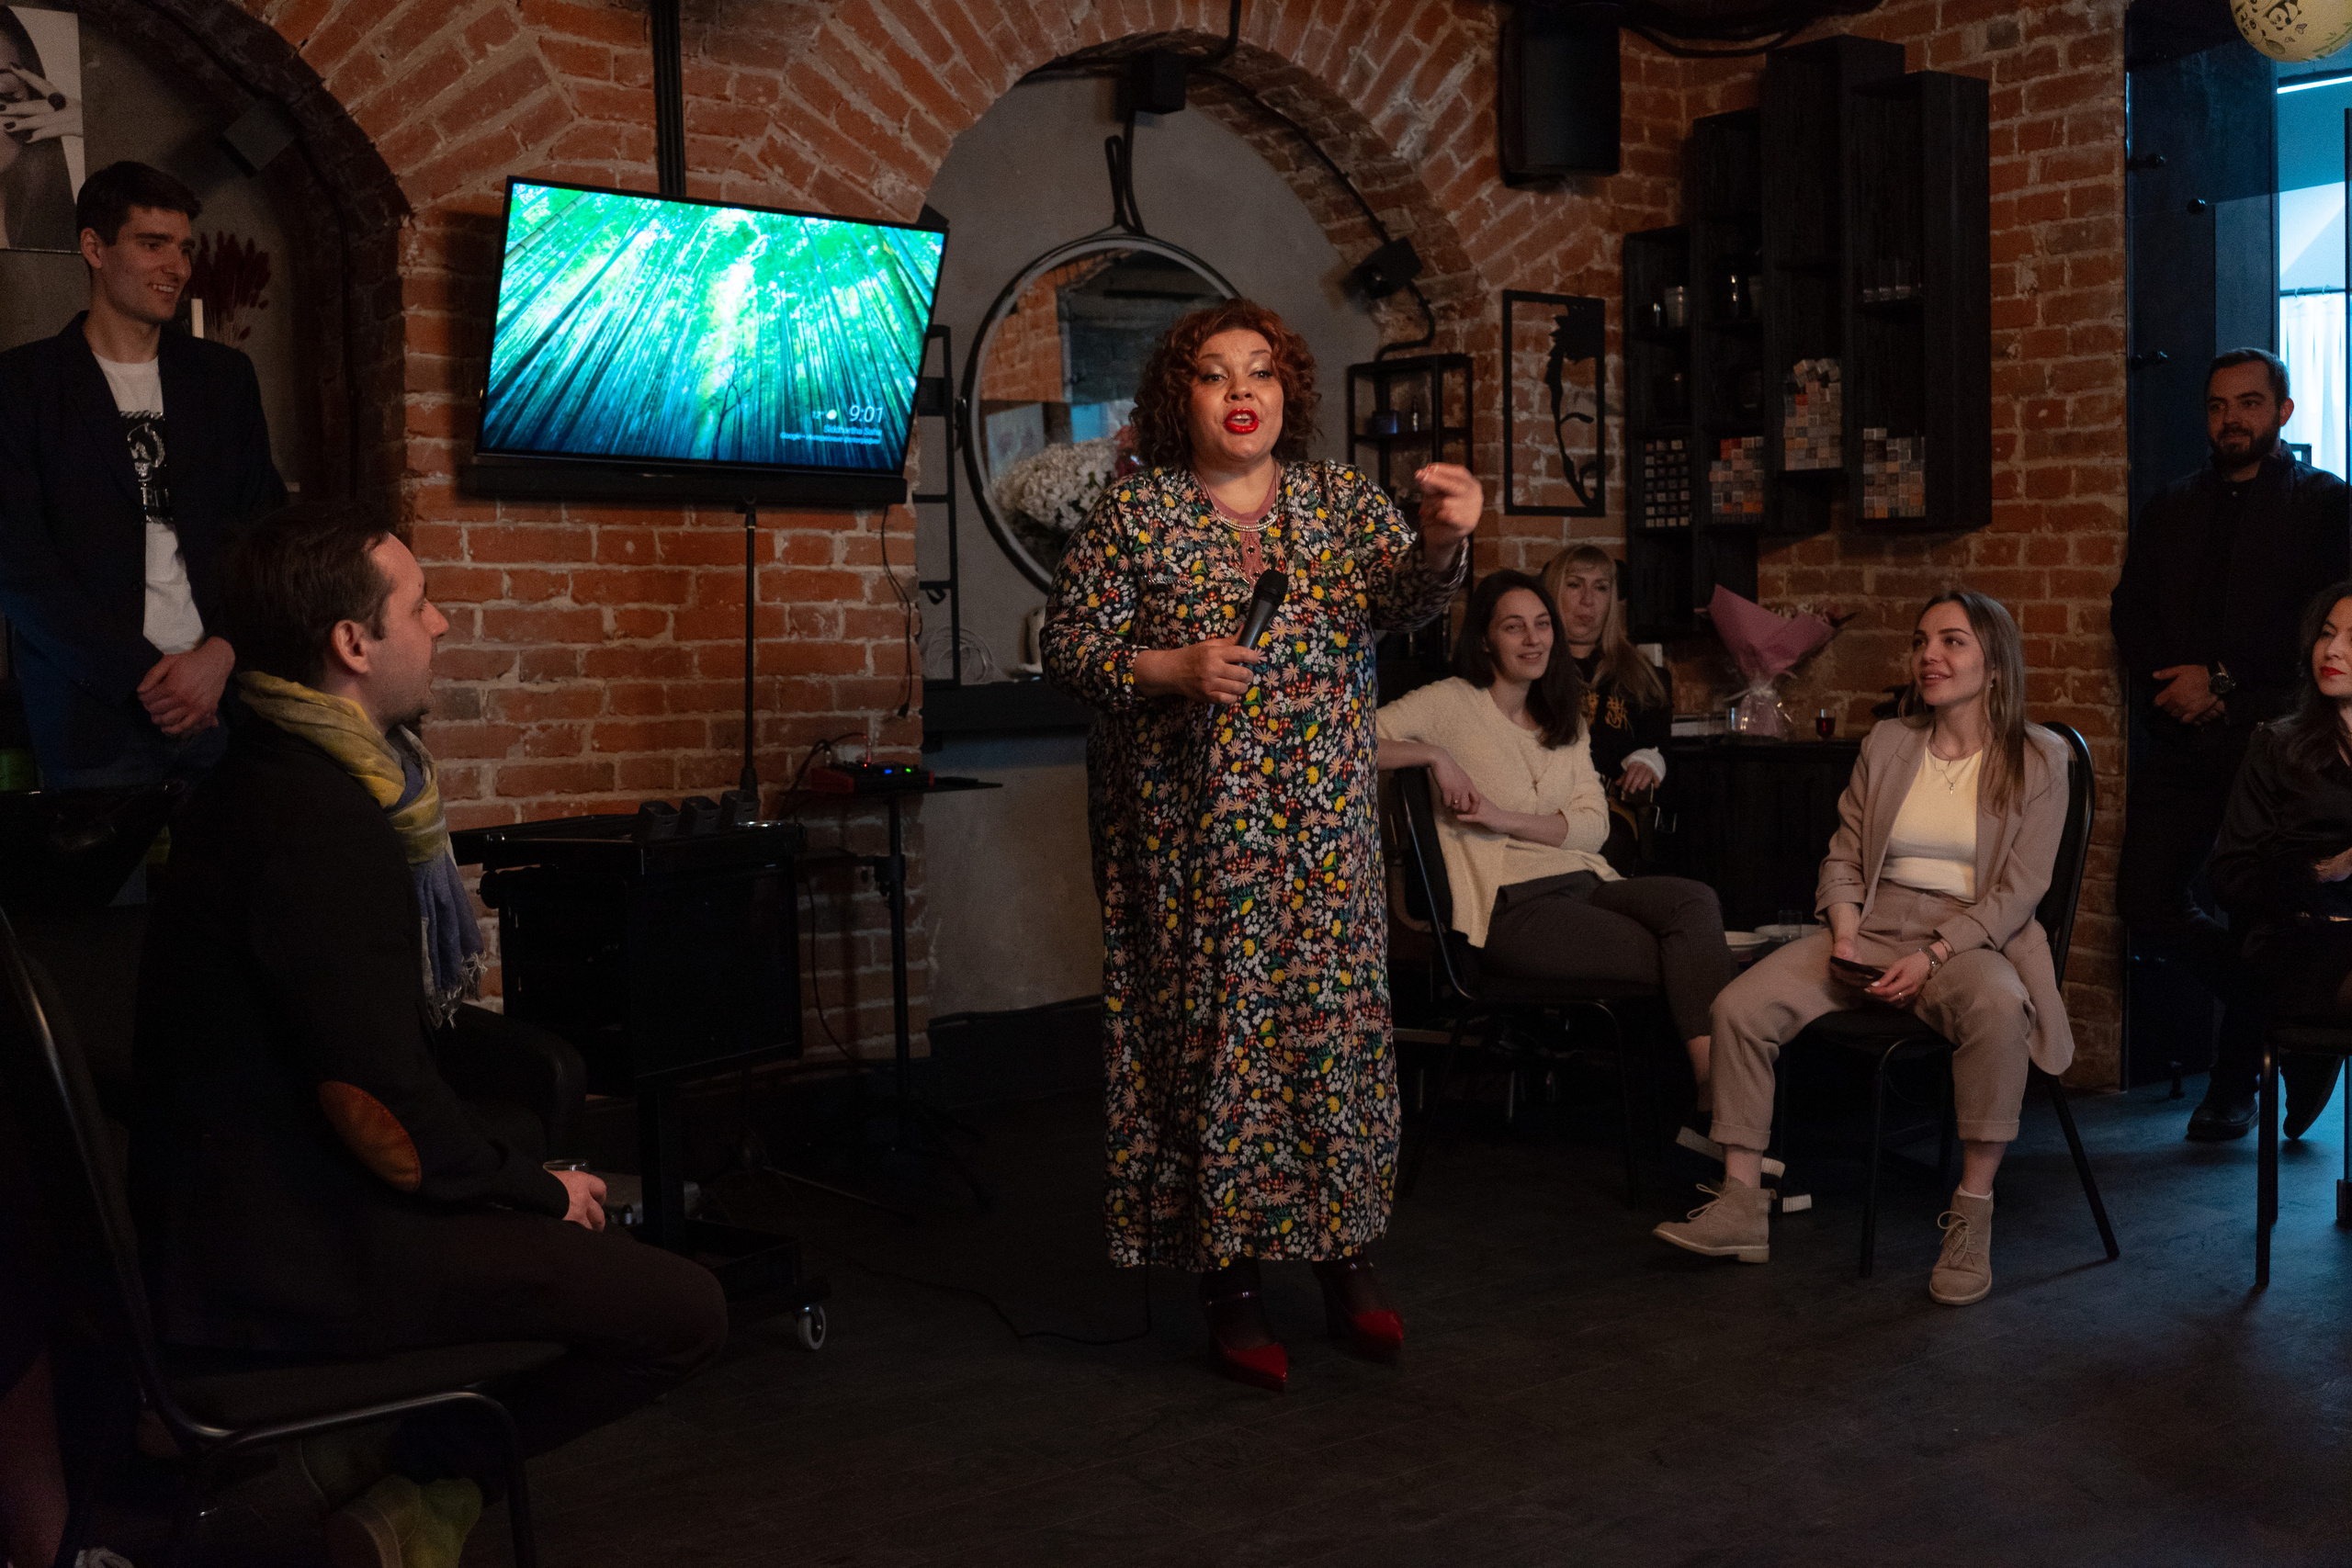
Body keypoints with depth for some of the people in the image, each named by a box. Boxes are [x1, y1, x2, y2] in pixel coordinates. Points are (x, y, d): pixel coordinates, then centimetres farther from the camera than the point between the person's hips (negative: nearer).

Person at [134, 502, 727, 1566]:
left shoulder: (280, 774, 9)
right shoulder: (317, 821, -22)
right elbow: (379, 1107, -23)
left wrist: (519, 1164, 10)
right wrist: (536, 1189, -7)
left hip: (241, 1203, 10)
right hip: (295, 1258, -10)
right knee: (683, 1314, -12)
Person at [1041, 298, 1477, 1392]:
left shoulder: (1342, 501, 8)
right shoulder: (1132, 515, -1)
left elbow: (1404, 601, -6)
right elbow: (1067, 649, -3)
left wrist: (1442, 541, -27)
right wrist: (1172, 668, -19)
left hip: (1323, 826, 3)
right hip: (1192, 832, -3)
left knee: (1335, 1026, 6)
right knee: (1212, 1034, 0)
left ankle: (1347, 1261, 20)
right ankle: (1227, 1280, 11)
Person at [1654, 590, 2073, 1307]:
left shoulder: (2037, 759, 1)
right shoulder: (1885, 743, 13)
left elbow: (2020, 886, -6)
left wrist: (1932, 957, -18)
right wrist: (1844, 934, -6)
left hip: (1972, 940, -4)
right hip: (1872, 927, 4)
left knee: (1999, 1009, -40)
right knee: (1739, 1007, -19)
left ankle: (1972, 1216, -28)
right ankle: (1742, 1205, -12)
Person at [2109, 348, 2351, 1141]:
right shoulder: (2170, 508, 18)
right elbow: (2131, 613, 12)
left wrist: (2225, 682, -13)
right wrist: (2172, 691, -6)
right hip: (2181, 741, 4)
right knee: (2146, 901, -2)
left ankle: (2235, 1085, 14)